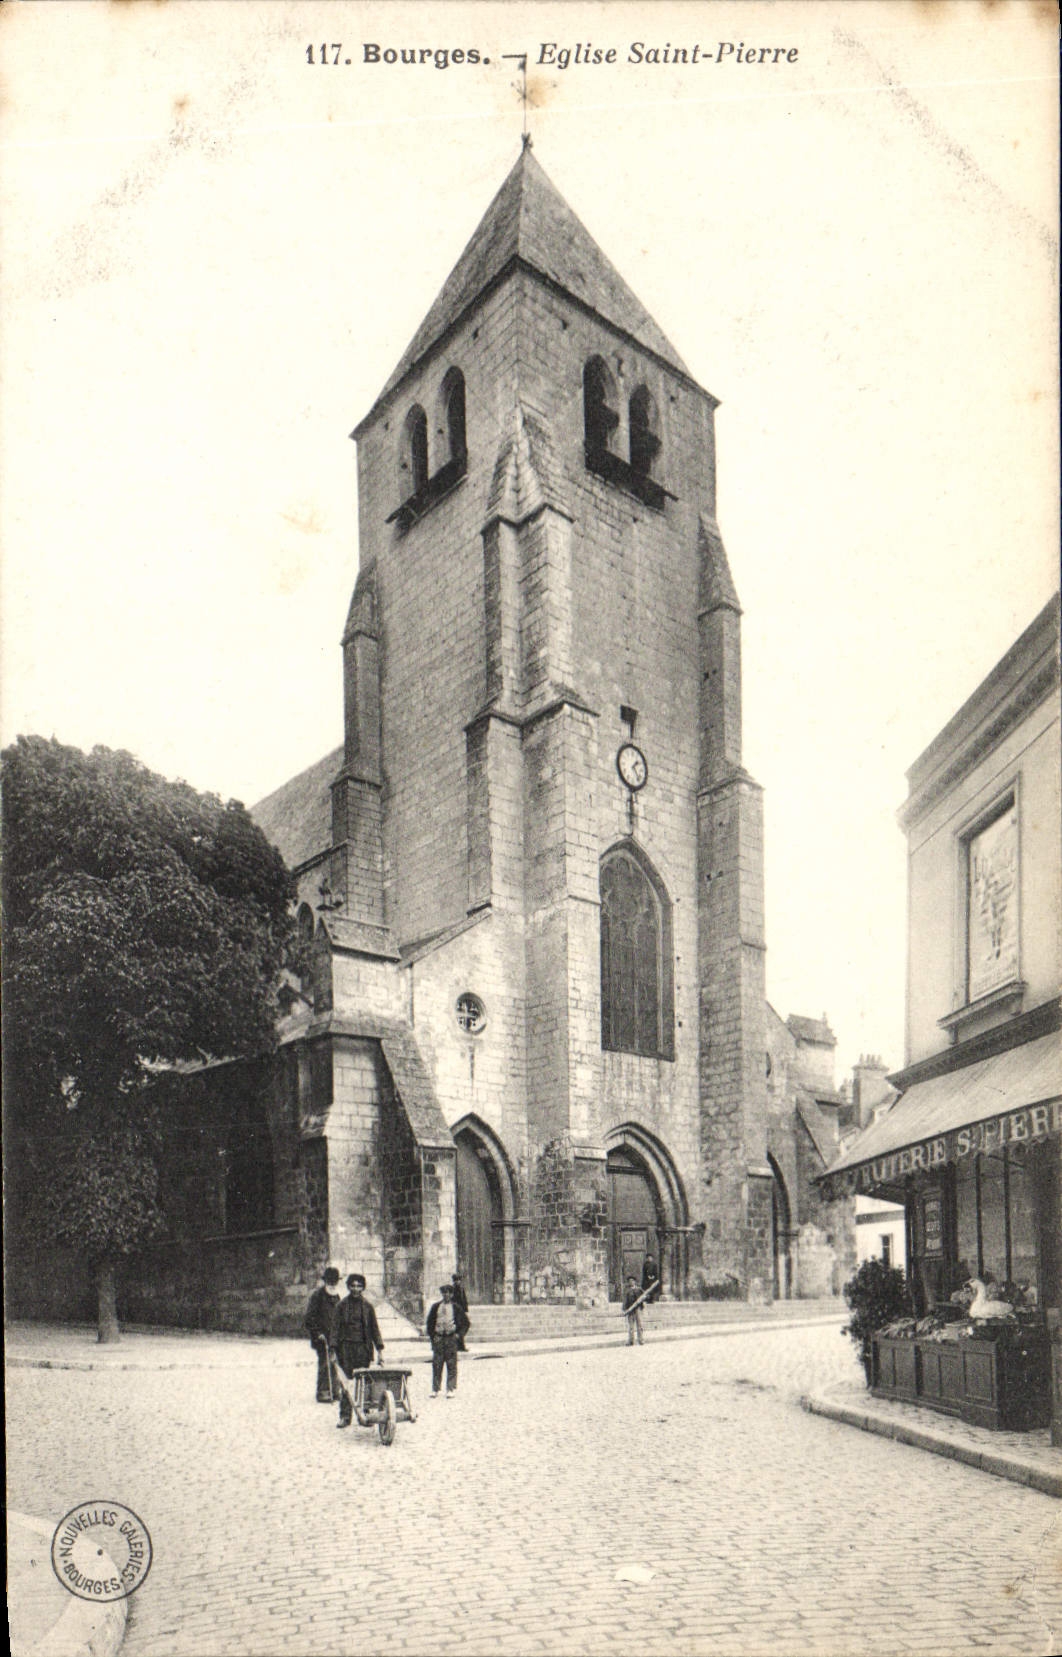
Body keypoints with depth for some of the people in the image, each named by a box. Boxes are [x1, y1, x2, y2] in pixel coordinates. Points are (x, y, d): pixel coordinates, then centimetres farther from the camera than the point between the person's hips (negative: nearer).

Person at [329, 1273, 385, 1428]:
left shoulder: (368, 1307, 10)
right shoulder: (341, 1306, 6)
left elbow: (374, 1329, 12)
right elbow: (335, 1328, 4)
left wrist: (379, 1350, 5)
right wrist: (333, 1350, -4)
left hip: (364, 1348, 1)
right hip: (346, 1347, -1)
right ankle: (345, 1416, 2)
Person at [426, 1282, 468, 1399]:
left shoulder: (455, 1307, 4)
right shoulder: (436, 1307, 7)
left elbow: (465, 1322, 10)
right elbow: (429, 1322, 13)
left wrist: (458, 1334, 1)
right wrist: (432, 1336, 5)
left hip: (451, 1338, -1)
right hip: (438, 1338, 1)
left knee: (451, 1365, -2)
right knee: (436, 1364, 1)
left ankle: (451, 1389, 4)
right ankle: (435, 1389, 9)